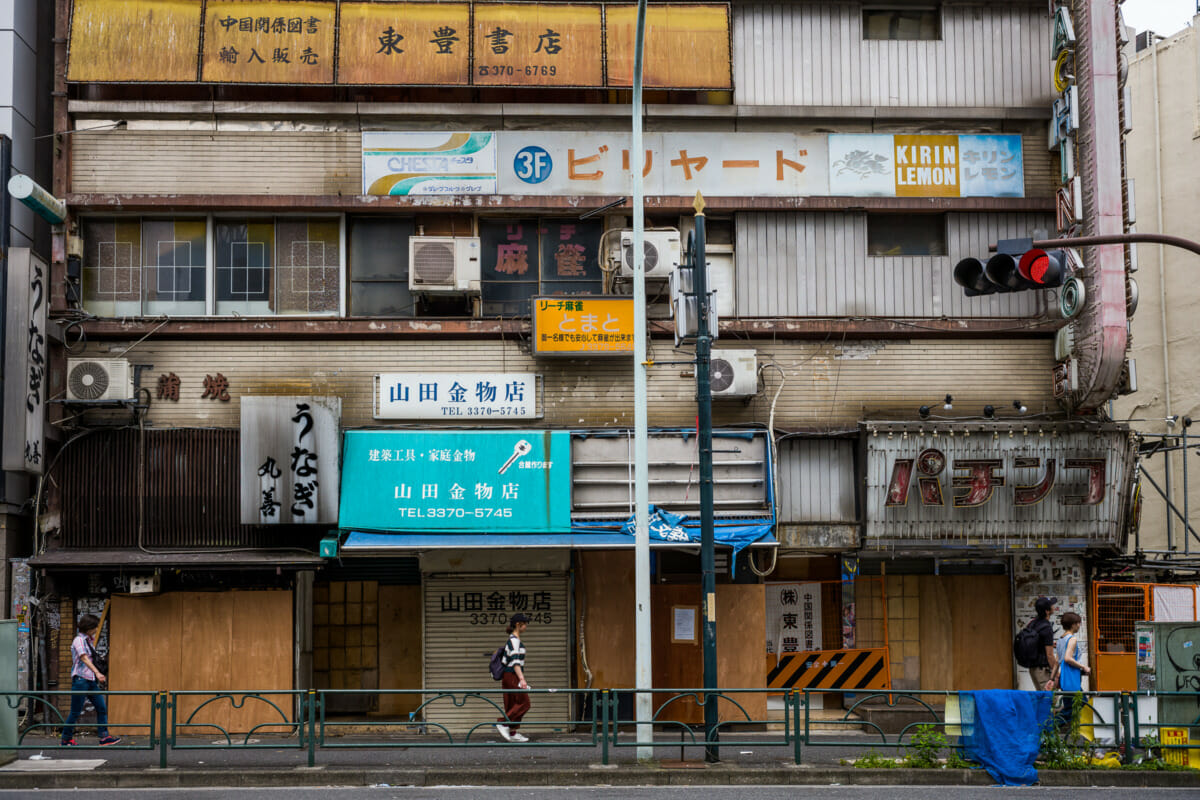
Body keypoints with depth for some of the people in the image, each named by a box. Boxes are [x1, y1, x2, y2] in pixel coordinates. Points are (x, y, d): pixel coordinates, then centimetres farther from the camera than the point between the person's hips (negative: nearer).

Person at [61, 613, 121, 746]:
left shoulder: (89, 640, 14)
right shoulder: (79, 640, -12)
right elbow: (84, 658, -26)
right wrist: (97, 673, -37)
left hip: (91, 680, 9)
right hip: (81, 679, -9)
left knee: (102, 708, 1)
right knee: (76, 711, -1)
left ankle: (104, 737, 0)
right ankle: (66, 739, 11)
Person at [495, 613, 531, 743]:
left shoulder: (514, 639, 16)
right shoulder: (514, 640, -14)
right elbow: (515, 661, -22)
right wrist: (522, 679, -28)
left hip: (510, 677, 10)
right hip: (512, 676, -10)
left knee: (513, 705, 8)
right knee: (523, 703, -8)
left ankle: (512, 733, 9)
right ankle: (503, 723, -10)